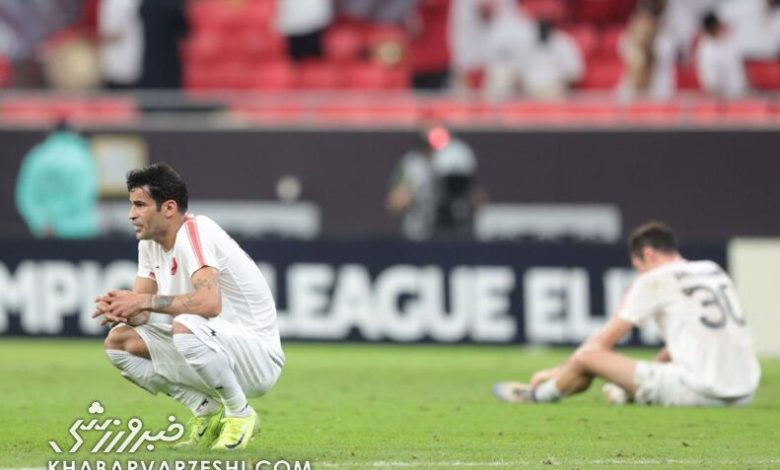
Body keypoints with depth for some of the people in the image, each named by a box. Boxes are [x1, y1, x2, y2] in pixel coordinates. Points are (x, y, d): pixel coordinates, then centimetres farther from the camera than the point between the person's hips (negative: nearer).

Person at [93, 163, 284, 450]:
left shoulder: (195, 232, -20)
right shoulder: (150, 243, 7)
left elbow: (210, 302, -36)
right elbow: (141, 315, 7)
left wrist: (145, 301, -27)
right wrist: (120, 310, -17)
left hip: (259, 357, -9)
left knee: (186, 327, -38)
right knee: (119, 341, 2)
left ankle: (240, 415, -14)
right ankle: (208, 413, 6)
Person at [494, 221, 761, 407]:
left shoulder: (653, 280, 1)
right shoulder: (715, 271, 19)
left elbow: (603, 341, 9)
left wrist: (557, 373, 21)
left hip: (700, 392, -7)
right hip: (744, 392, 7)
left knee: (586, 356, 1)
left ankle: (536, 395, 27)